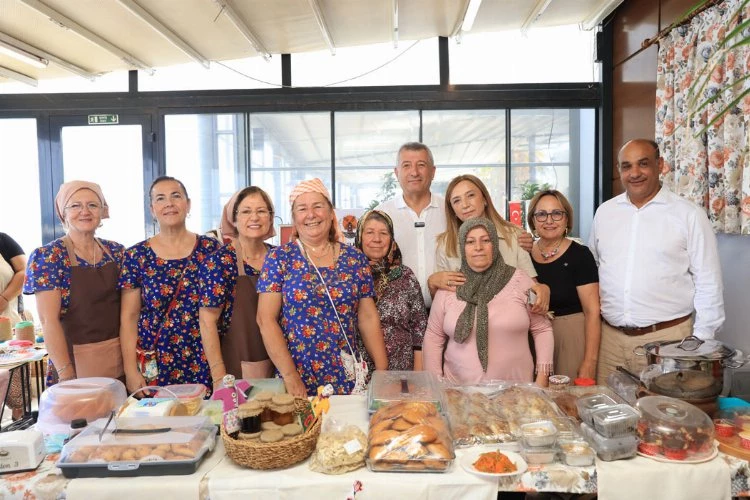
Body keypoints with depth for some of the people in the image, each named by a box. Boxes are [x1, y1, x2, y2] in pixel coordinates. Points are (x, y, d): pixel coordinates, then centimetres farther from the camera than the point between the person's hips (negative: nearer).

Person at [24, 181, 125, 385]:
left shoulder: (117, 252, 4)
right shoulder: (46, 257, -9)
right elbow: (49, 321, -14)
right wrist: (67, 376, -18)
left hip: (121, 362, 4)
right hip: (76, 363, -4)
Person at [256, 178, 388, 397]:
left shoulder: (355, 258, 3)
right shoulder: (278, 258, -4)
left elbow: (368, 317, 5)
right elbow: (266, 319, -8)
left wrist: (383, 372, -2)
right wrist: (291, 377, -14)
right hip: (298, 381, -2)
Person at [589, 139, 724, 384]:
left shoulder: (690, 215, -3)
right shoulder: (604, 212, 7)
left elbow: (708, 285, -1)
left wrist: (700, 342, -4)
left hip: (666, 337, -3)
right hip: (610, 336, 3)